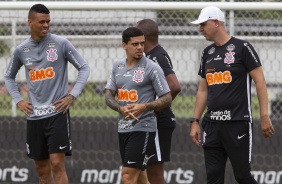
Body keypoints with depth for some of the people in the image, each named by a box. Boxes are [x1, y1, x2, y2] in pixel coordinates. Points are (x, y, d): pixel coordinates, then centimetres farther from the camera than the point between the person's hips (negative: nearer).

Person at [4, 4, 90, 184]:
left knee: (57, 163, -13)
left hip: (57, 113, -4)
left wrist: (73, 95, -7)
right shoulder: (21, 50, 6)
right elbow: (9, 77, 22)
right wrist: (18, 100, 8)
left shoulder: (61, 44, -4)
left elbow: (84, 68, 2)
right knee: (42, 168, 9)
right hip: (34, 116, 4)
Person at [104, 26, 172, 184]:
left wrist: (145, 107, -22)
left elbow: (167, 99, -6)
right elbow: (109, 95, 10)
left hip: (143, 128, -7)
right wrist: (121, 109, -12)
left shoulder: (152, 68, -7)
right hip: (123, 128, 7)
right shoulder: (117, 66, 10)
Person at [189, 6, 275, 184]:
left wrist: (264, 116, -13)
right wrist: (195, 121, 14)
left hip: (238, 123, -6)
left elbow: (260, 81, -7)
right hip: (212, 124, 6)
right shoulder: (207, 53, 14)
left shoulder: (242, 47, -5)